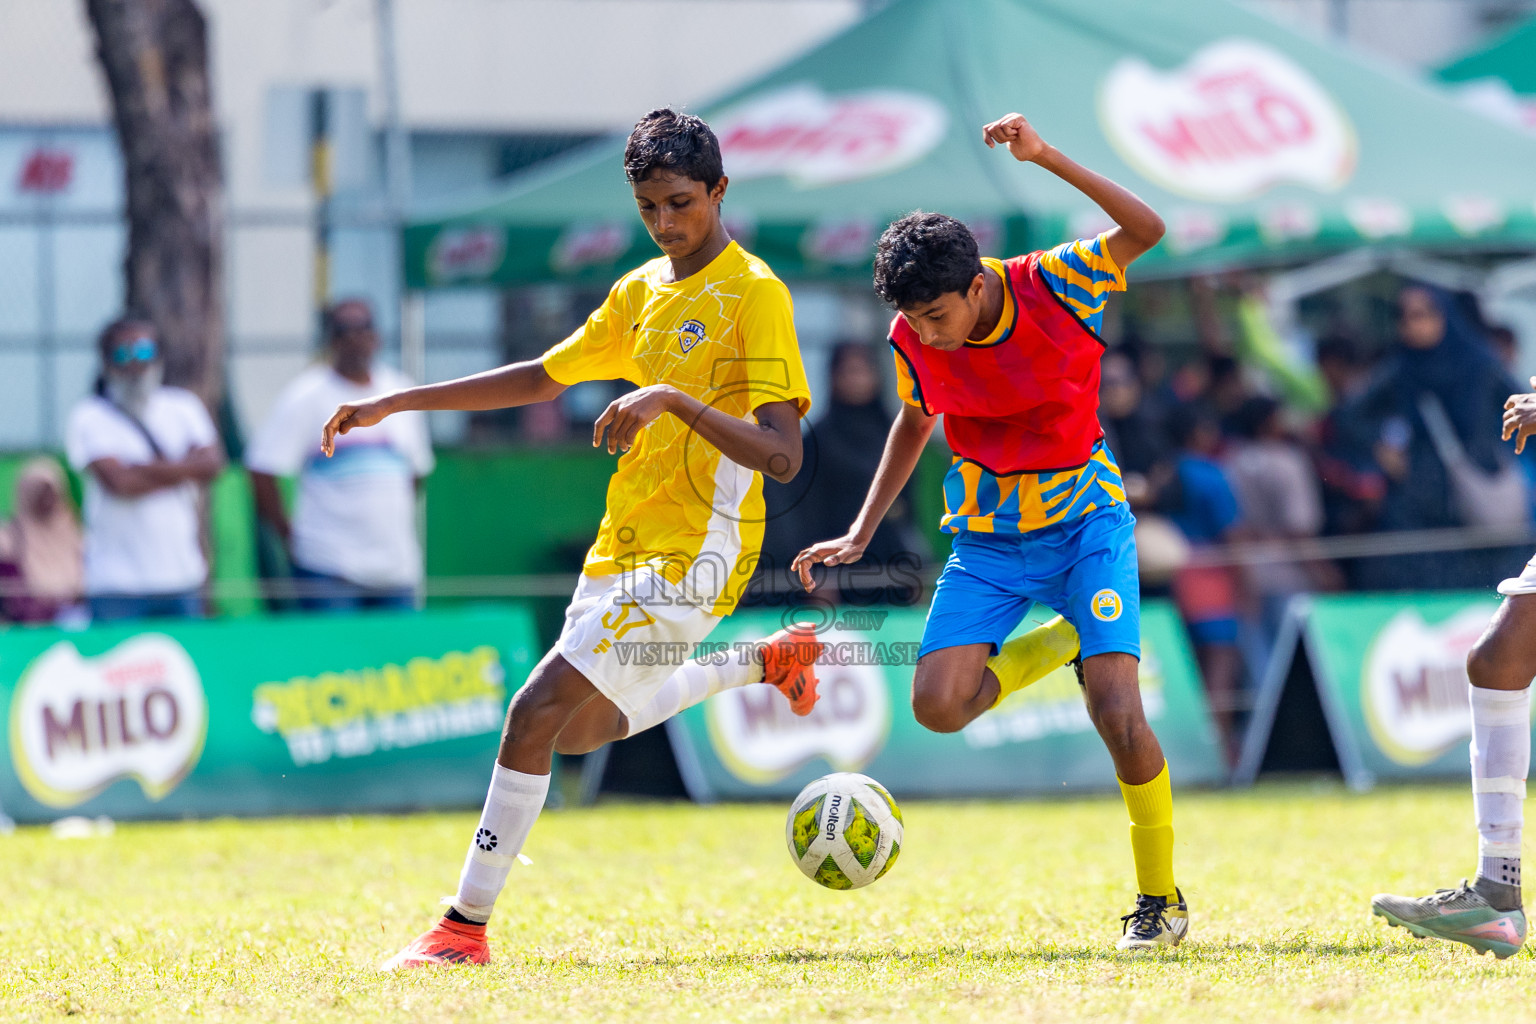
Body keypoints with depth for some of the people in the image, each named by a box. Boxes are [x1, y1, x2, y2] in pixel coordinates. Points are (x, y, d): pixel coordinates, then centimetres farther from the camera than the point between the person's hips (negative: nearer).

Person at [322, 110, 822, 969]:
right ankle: (771, 661, 39)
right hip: (624, 544, 9)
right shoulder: (641, 292, 11)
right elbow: (543, 378, 23)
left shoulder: (754, 294, -13)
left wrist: (673, 400, -33)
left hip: (696, 553, -9)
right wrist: (396, 404, 20)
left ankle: (467, 926, -10)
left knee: (539, 711, -18)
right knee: (583, 731, 24)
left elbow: (782, 454, -21)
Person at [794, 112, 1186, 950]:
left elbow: (1146, 230, -32)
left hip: (1085, 520, -4)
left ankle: (1161, 898, 2)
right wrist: (861, 533, 7)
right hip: (988, 537, 4)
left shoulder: (1053, 286, -18)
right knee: (938, 705, -16)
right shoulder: (913, 342, -8)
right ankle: (1061, 638, 14)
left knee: (1116, 713, -18)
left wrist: (1045, 156, -41)